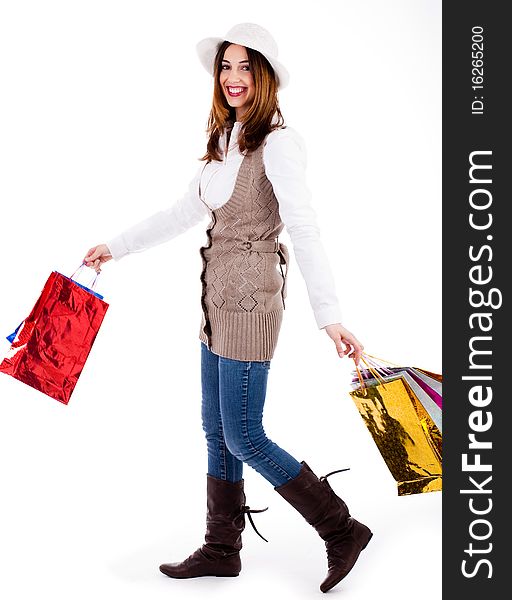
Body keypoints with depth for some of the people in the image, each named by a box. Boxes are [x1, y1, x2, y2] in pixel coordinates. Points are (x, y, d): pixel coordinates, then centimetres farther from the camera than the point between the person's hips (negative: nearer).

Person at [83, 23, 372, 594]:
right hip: (218, 299, 9)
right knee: (217, 430, 14)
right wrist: (116, 246, 25)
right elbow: (185, 212, 21)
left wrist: (329, 316, -31)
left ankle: (342, 530, 10)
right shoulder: (225, 140, 12)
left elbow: (304, 230, -24)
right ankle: (221, 550, 28)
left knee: (244, 439, -3)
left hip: (250, 299, -9)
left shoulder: (278, 142, -14)